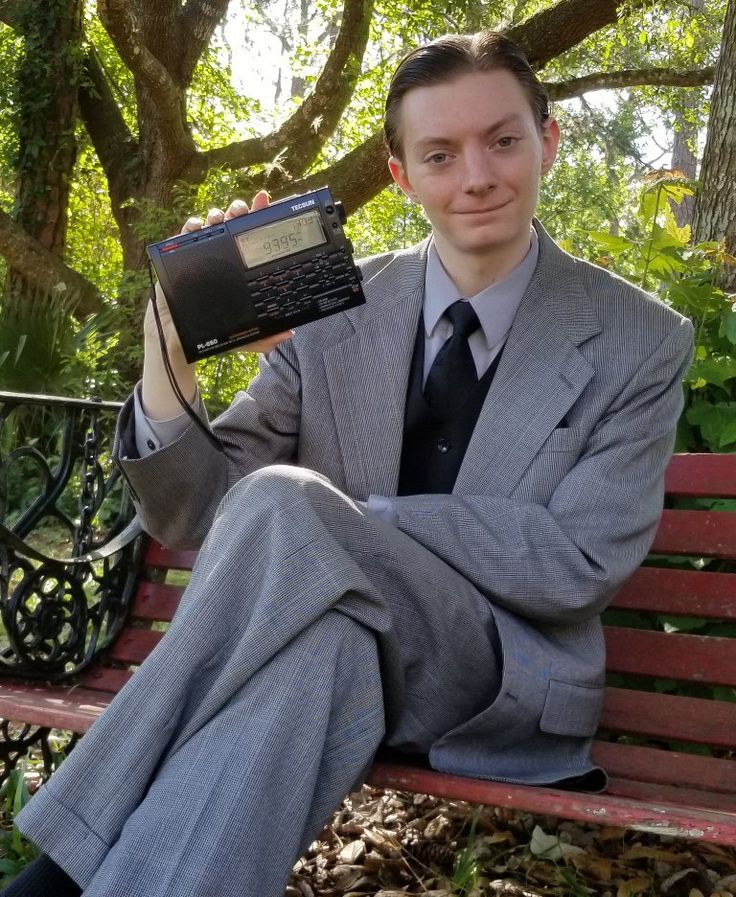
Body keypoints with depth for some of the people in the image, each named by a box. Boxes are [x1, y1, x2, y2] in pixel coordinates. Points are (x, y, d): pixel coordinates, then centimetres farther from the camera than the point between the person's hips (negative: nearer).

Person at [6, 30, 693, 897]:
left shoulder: (641, 342, -2)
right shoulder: (334, 307, 3)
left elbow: (579, 564, -10)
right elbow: (195, 519, 1)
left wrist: (362, 520, -16)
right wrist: (168, 362, -19)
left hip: (505, 668, -1)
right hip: (337, 632, 2)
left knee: (282, 503, -31)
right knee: (325, 644, -38)